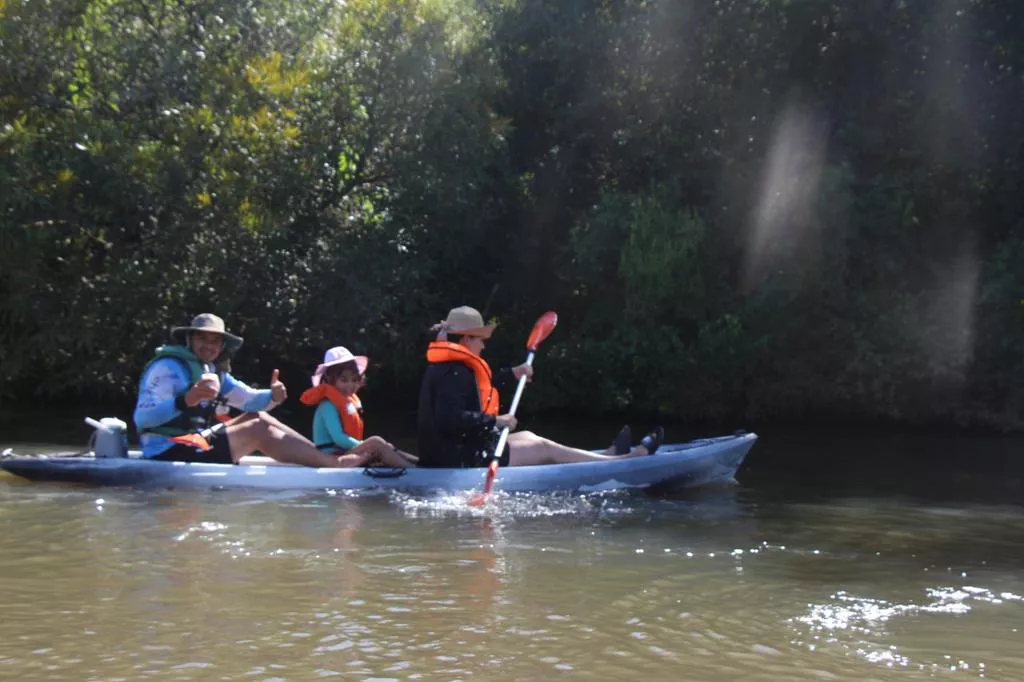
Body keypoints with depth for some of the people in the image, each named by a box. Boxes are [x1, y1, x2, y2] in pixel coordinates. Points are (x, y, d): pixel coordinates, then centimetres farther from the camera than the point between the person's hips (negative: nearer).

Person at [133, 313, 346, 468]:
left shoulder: (214, 372, 15)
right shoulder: (169, 367, -13)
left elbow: (250, 399, 14)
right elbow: (142, 418, -26)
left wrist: (272, 396, -10)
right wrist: (185, 400, -42)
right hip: (169, 454, -10)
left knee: (257, 417, 7)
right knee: (259, 430, -14)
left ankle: (326, 457, -4)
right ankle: (339, 465, -19)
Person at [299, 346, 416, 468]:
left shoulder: (351, 402, 16)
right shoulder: (329, 405, -12)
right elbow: (339, 438, -21)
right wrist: (367, 447, -19)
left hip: (347, 454, 10)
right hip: (331, 458, -10)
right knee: (375, 443, -23)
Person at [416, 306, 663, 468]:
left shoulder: (446, 369, 14)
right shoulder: (455, 373, -21)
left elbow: (477, 388, 33)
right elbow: (451, 418, -34)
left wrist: (512, 374, 30)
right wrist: (495, 421, -25)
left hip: (451, 452, 11)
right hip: (463, 460, -11)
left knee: (528, 437, 22)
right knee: (545, 449, -3)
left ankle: (606, 456, 32)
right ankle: (630, 460, 6)